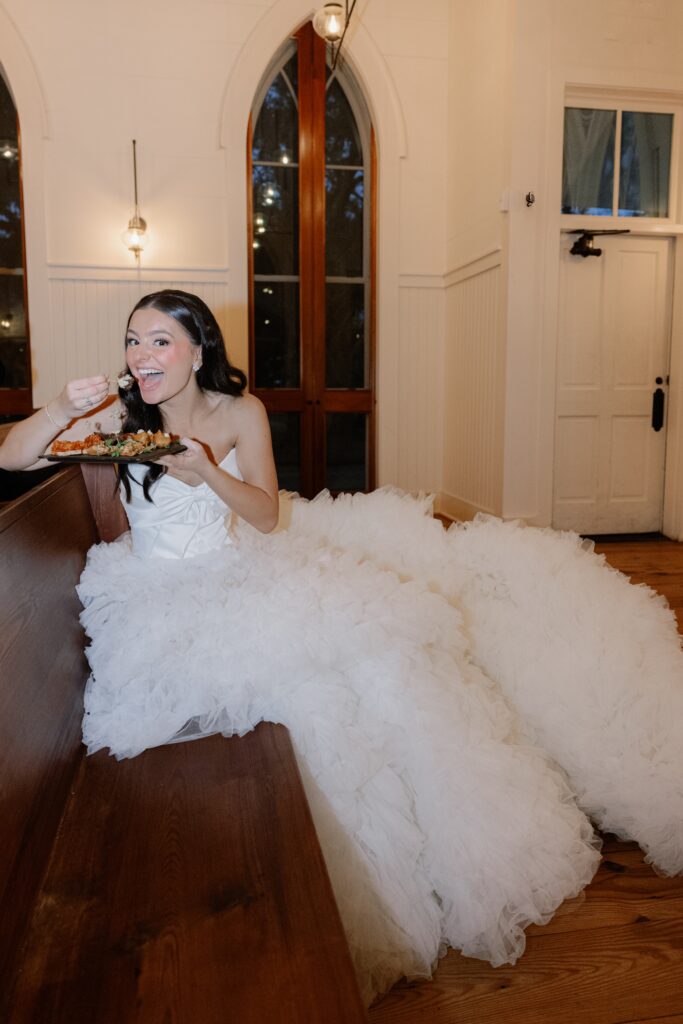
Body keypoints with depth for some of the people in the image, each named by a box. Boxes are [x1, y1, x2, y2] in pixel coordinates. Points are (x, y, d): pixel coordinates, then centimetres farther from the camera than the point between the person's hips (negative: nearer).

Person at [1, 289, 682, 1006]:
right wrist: (63, 408, -23)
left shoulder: (239, 412, 1)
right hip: (165, 599, -4)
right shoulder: (122, 415, -2)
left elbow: (268, 516, -3)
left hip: (242, 568, 4)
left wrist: (208, 473, -21)